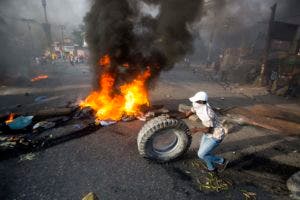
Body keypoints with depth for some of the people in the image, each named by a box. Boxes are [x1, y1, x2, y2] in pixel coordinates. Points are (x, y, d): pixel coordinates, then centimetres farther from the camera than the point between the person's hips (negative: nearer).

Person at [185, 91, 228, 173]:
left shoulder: (206, 114, -35)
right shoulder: (198, 106, -10)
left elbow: (208, 129, -22)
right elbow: (187, 114, 3)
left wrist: (197, 129, -8)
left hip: (216, 136, -9)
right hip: (209, 133, 9)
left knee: (201, 154, -2)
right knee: (203, 152, 17)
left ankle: (222, 161, 18)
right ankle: (212, 168, 40)